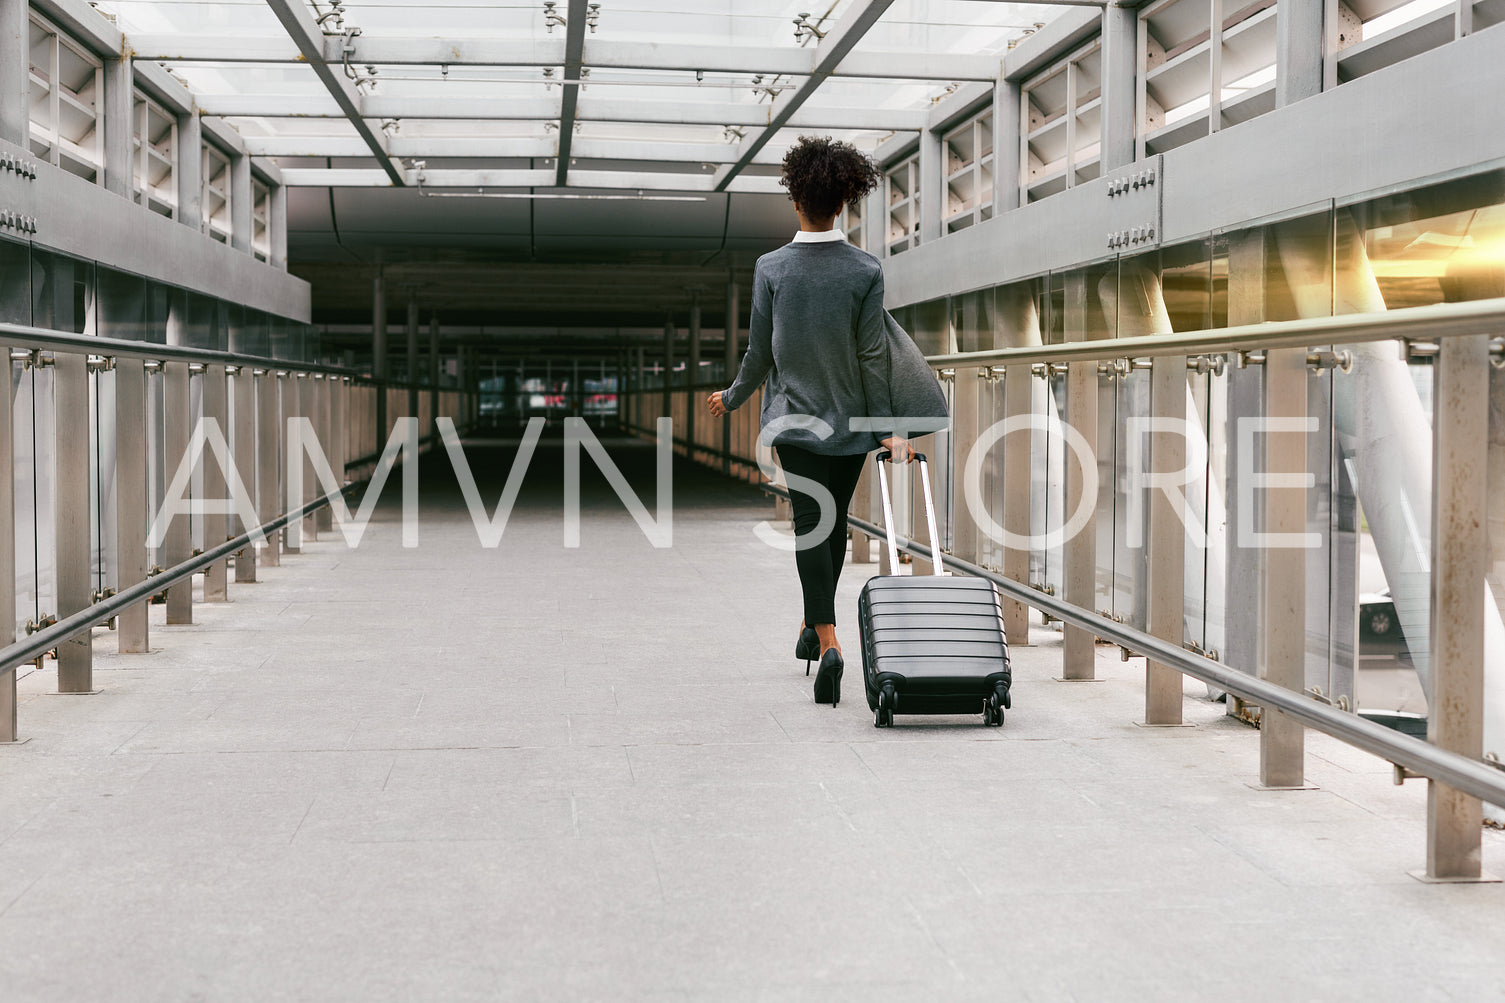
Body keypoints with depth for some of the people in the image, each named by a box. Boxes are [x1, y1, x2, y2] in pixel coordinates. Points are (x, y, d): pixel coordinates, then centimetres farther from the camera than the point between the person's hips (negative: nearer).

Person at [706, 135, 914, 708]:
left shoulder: (771, 268, -9)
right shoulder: (866, 272, -8)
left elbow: (759, 353, -3)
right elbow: (872, 357, -7)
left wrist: (732, 399, 16)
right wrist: (886, 430, -2)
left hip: (794, 416, -1)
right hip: (849, 419, 1)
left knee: (810, 523, -5)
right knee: (834, 522, 17)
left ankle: (828, 641, -22)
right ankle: (814, 627, 31)